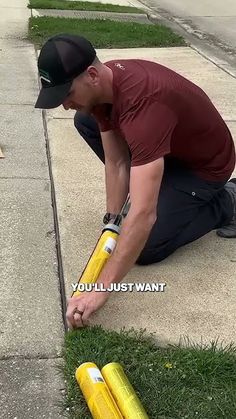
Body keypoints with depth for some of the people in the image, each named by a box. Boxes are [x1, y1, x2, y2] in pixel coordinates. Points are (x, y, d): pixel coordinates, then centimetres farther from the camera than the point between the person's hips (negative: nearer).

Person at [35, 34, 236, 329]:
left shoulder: (143, 105, -41)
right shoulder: (102, 85, -15)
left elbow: (143, 215, -46)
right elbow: (116, 162, -7)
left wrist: (101, 289, -44)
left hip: (205, 163, -7)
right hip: (162, 146, 8)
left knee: (146, 249, -13)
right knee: (86, 122, -1)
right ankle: (146, 186, 10)